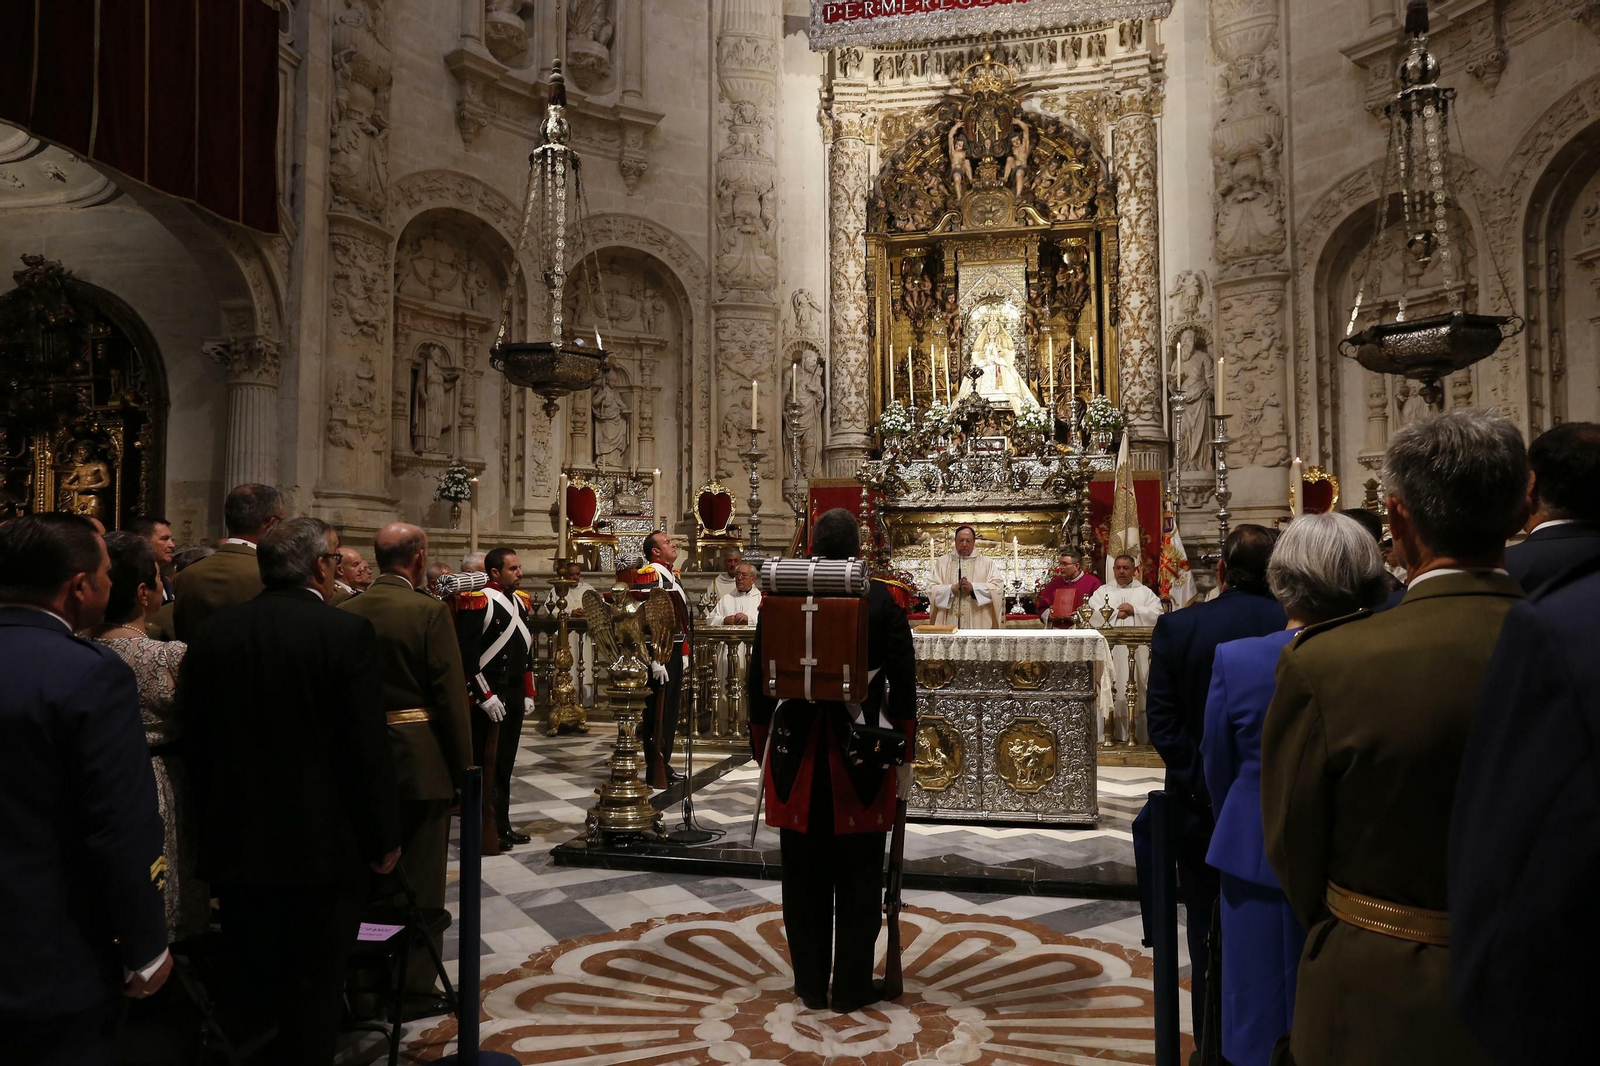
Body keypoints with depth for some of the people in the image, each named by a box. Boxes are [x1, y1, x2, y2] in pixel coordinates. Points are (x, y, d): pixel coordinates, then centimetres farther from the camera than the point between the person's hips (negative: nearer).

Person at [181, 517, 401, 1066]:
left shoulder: (212, 632, -1)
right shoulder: (348, 633, -15)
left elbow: (197, 739, 4)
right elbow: (368, 748, -15)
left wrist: (212, 824, 16)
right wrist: (385, 838, -4)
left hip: (234, 844, 5)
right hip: (321, 845, -4)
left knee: (247, 986, 20)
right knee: (313, 995, 10)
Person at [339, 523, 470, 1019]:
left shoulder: (345, 612, 1)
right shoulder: (429, 611, -14)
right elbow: (450, 696, -15)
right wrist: (462, 769, -6)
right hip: (420, 759, -5)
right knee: (420, 880, 6)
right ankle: (415, 989, 15)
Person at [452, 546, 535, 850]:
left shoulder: (521, 601, 12)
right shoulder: (478, 601, -13)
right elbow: (467, 654, -19)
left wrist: (528, 693, 15)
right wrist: (485, 697, -20)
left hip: (514, 694, 8)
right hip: (488, 696, -8)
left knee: (505, 764, 14)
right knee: (486, 765, 0)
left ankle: (502, 826, 22)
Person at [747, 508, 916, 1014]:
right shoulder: (882, 601, -6)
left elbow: (758, 681, 3)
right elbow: (903, 683, -4)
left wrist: (761, 746, 14)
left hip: (797, 751, 2)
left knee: (804, 873, 12)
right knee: (858, 873, 10)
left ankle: (810, 985, 23)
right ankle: (852, 987, 19)